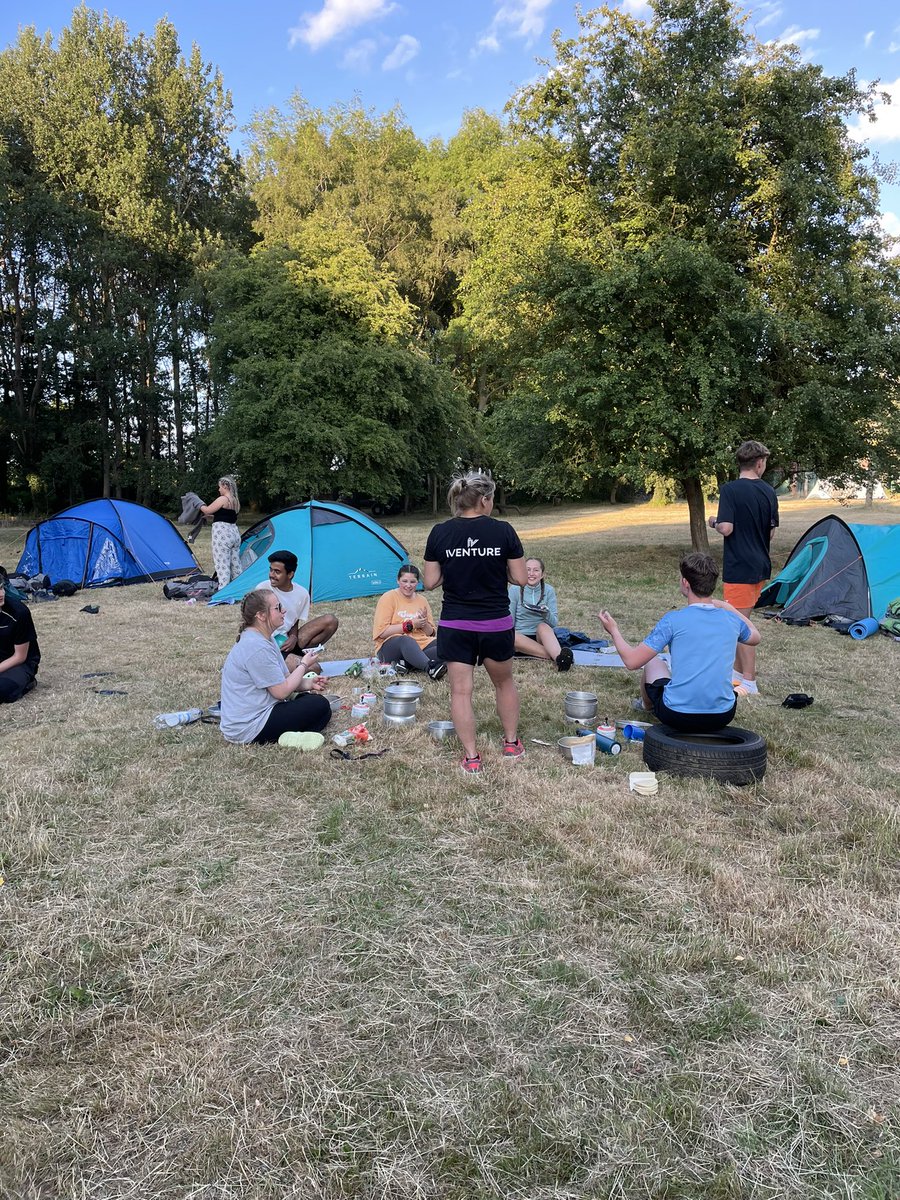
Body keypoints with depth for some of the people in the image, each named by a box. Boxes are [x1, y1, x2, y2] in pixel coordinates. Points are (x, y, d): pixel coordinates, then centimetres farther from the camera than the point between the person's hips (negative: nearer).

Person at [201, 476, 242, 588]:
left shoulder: (222, 499, -11)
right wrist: (209, 515, 30)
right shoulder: (236, 502, 15)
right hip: (234, 533, 9)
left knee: (222, 564, -9)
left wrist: (200, 505, 16)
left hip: (222, 534, -9)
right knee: (235, 564, 12)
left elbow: (207, 510, -4)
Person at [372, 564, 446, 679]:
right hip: (391, 647, -5)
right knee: (406, 640, -40)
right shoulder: (389, 598, 0)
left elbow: (432, 634, 16)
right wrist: (410, 625, -11)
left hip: (420, 647, 5)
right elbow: (381, 632, -9)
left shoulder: (422, 600, 14)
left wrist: (424, 623, -6)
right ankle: (430, 667, -63)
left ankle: (405, 663, -33)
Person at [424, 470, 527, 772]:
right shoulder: (503, 531, -8)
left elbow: (430, 582, -1)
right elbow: (521, 579, -4)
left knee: (460, 690, 7)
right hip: (496, 624, 0)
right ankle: (511, 743, 34)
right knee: (504, 682, 22)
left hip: (455, 626, 0)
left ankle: (471, 758, 8)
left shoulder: (440, 533, -4)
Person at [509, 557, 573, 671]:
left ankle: (558, 657, -56)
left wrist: (547, 613, -22)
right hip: (520, 638, 0)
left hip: (542, 637, 0)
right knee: (512, 637, -35)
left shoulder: (548, 590, 2)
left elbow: (554, 622, 0)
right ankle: (557, 657, -40)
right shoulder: (515, 589, -1)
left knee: (543, 626, -33)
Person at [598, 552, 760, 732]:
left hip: (678, 717, -3)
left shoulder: (673, 620, -13)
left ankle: (647, 706, 53)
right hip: (722, 717, 3)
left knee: (654, 662, 27)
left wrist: (613, 630, 6)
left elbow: (631, 661, -11)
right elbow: (755, 637, 24)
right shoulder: (731, 620, -1)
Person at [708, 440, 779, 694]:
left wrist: (714, 522, 1)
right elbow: (770, 532, 11)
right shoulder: (769, 492, 6)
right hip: (761, 566, 7)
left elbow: (726, 528, -20)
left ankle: (749, 682, 2)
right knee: (741, 620, 18)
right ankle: (737, 671, 27)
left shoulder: (731, 490, -13)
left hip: (739, 568, -7)